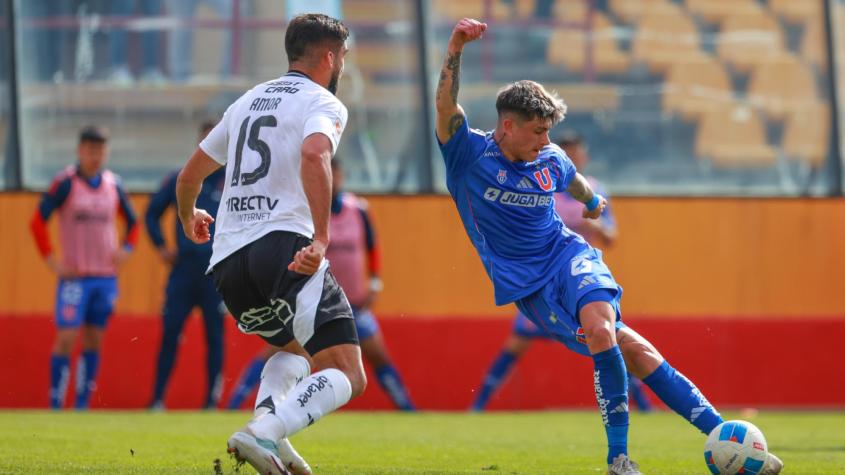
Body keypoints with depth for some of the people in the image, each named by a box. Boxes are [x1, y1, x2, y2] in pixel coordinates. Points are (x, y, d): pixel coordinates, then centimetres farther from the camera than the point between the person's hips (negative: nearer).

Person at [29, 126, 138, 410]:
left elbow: (132, 221, 21)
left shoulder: (113, 184, 7)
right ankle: (55, 404, -6)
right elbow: (38, 221, -8)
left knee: (94, 341, 6)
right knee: (66, 338, -10)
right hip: (75, 276, -5)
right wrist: (51, 261, -11)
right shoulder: (66, 182, -7)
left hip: (106, 276, 5)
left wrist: (126, 249, 5)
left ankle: (82, 405, 11)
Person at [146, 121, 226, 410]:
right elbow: (152, 212, 20)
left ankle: (212, 400, 5)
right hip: (183, 266, 2)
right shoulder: (180, 180, 10)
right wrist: (160, 246, 8)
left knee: (214, 335, 0)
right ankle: (157, 398, 3)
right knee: (170, 332, -1)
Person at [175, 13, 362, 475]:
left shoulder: (247, 101, 24)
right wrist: (321, 238, -25)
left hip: (226, 263, 7)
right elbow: (314, 155, -21)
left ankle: (266, 421, 2)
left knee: (293, 348, 31)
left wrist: (188, 216, 53)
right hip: (284, 245, -7)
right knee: (347, 375, -9)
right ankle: (262, 434, -31)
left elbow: (189, 176, 32)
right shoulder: (323, 104, 3)